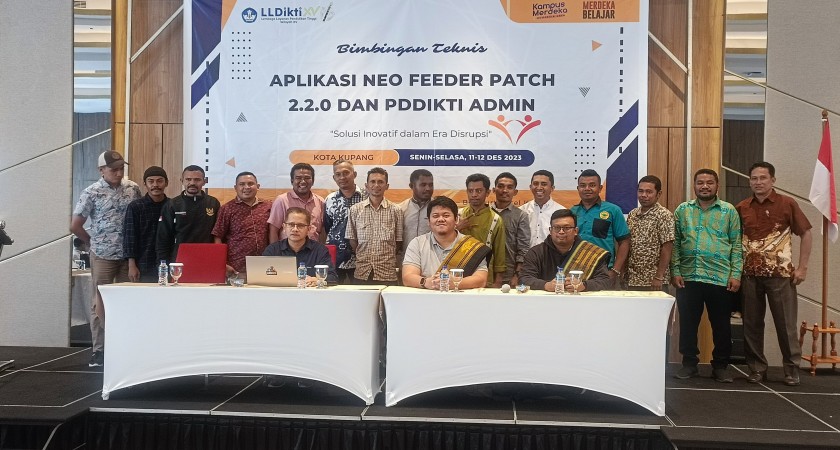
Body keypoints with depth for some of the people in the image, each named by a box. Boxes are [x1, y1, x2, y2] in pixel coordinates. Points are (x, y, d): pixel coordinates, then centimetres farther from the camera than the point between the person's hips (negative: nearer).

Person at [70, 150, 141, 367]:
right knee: (101, 302, 4)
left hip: (128, 255, 3)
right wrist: (94, 242, 5)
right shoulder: (92, 193, -6)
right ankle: (99, 349, 11)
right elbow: (75, 226, -1)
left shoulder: (133, 188, 2)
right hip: (103, 256, -3)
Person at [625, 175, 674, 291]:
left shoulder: (664, 215, -8)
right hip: (632, 280, 5)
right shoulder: (632, 215, 9)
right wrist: (624, 272, 7)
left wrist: (659, 277, -15)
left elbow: (667, 248, -12)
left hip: (652, 282, -5)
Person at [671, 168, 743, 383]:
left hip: (721, 279, -1)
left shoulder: (729, 211, 6)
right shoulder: (682, 210, 8)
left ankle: (720, 366, 21)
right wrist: (675, 272, 0)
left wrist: (736, 274, -4)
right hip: (688, 278, 1)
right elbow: (675, 243, 7)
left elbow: (736, 245, 4)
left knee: (721, 325, 7)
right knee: (688, 323, 7)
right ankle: (689, 363, 20)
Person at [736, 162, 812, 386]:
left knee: (786, 324, 4)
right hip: (749, 275, 2)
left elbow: (805, 233, 0)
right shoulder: (741, 208, 4)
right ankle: (756, 368, 19)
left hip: (780, 274, -2)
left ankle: (792, 370, 19)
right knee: (752, 324, 7)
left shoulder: (787, 204, -2)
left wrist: (802, 267, -6)